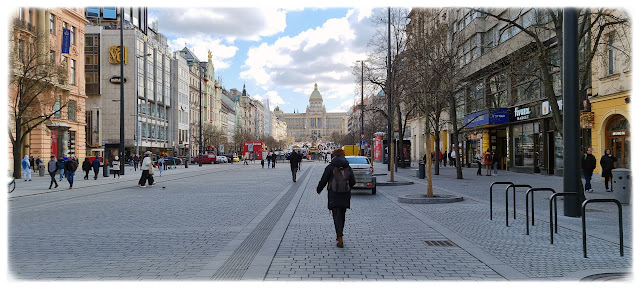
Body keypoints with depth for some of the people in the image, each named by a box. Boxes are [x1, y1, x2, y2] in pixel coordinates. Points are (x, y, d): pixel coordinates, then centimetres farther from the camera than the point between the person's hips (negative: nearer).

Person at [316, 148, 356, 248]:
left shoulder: (330, 168, -7)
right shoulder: (348, 168, 2)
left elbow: (323, 181, -5)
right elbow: (353, 182, 5)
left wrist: (318, 190, 13)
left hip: (334, 196, -3)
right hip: (345, 196, 4)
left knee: (337, 216, -2)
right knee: (342, 215, 18)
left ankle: (340, 238, -12)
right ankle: (339, 235, 32)